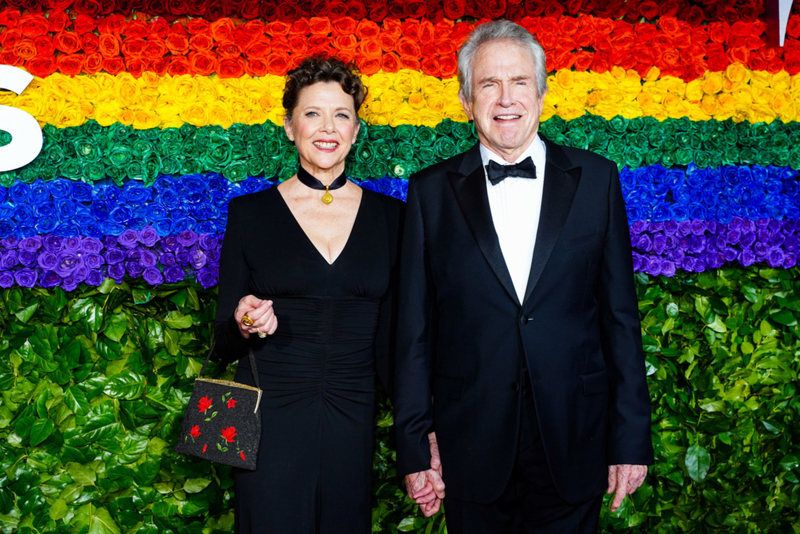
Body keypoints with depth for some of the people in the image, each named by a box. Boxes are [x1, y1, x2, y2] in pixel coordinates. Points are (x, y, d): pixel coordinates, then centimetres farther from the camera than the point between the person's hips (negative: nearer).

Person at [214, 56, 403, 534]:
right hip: (270, 420, -1)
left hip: (352, 422, 2)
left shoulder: (388, 216, 5)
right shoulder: (250, 212, 1)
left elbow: (391, 337, 8)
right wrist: (245, 324, -18)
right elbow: (225, 342, 5)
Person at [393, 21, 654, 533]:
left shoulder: (595, 178, 2)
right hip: (473, 448, 0)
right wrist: (415, 447, -1)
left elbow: (620, 314, 2)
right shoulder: (432, 191, 1)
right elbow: (415, 330, 1)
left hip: (573, 446, 0)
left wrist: (631, 439, -1)